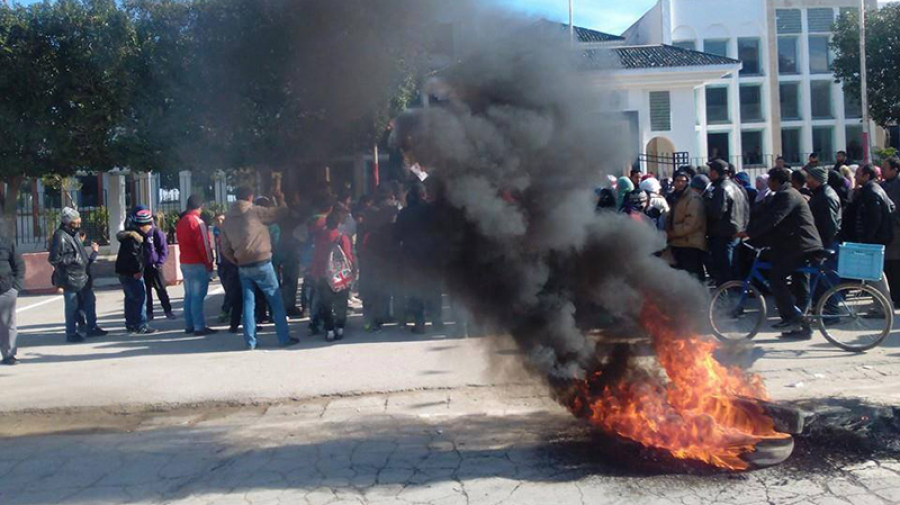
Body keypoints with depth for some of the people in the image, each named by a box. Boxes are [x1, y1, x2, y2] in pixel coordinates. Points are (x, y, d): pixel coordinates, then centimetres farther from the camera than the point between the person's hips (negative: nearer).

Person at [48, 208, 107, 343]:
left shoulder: (74, 234, 12)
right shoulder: (60, 237, -18)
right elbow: (54, 259, -23)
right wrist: (73, 258, -21)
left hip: (82, 277, 9)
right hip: (70, 279, -9)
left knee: (90, 302, 14)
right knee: (72, 307, 0)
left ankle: (92, 328, 25)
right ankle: (71, 334, 11)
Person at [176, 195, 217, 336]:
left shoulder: (181, 222, 12)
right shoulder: (197, 222, -14)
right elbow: (204, 245, -17)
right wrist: (209, 263, -9)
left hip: (185, 263, 8)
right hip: (198, 264, -8)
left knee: (189, 295, 12)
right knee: (198, 296, -8)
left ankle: (189, 325, 15)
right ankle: (199, 327, -9)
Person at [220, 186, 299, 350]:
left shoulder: (228, 218, 9)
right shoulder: (255, 211, -7)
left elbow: (225, 249, 9)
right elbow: (283, 213, -4)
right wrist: (280, 198, 12)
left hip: (243, 267, 5)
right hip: (261, 263, -5)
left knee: (248, 302, 9)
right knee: (276, 300, 4)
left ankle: (250, 341, 6)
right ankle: (284, 338, 4)